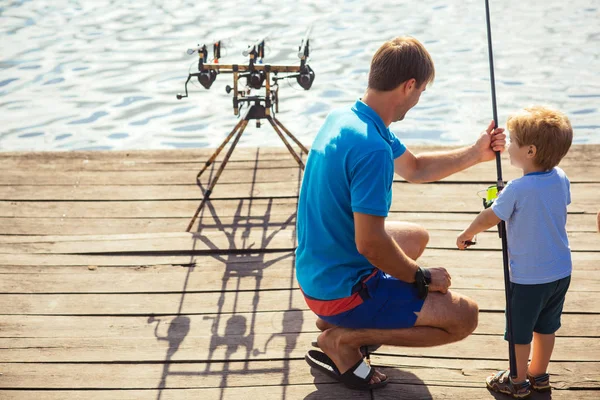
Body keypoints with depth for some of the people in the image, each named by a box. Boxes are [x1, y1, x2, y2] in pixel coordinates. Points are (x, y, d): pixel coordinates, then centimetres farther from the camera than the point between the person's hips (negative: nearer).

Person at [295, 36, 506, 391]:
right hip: (340, 291, -10)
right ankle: (343, 339, -4)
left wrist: (476, 154, 13)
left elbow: (415, 169, 19)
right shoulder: (372, 148, -29)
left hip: (317, 274, 10)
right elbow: (370, 243, -29)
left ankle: (334, 320, 18)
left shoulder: (343, 118, 3)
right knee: (465, 316, -10)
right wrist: (422, 278, -13)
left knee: (417, 237, 33)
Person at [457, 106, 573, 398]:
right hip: (561, 272, 6)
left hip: (528, 276, -6)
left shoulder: (517, 190, -25)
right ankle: (539, 375, 37)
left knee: (520, 330, 11)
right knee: (546, 326, 22)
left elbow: (489, 218, -12)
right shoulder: (561, 179, -6)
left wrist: (467, 234, 8)